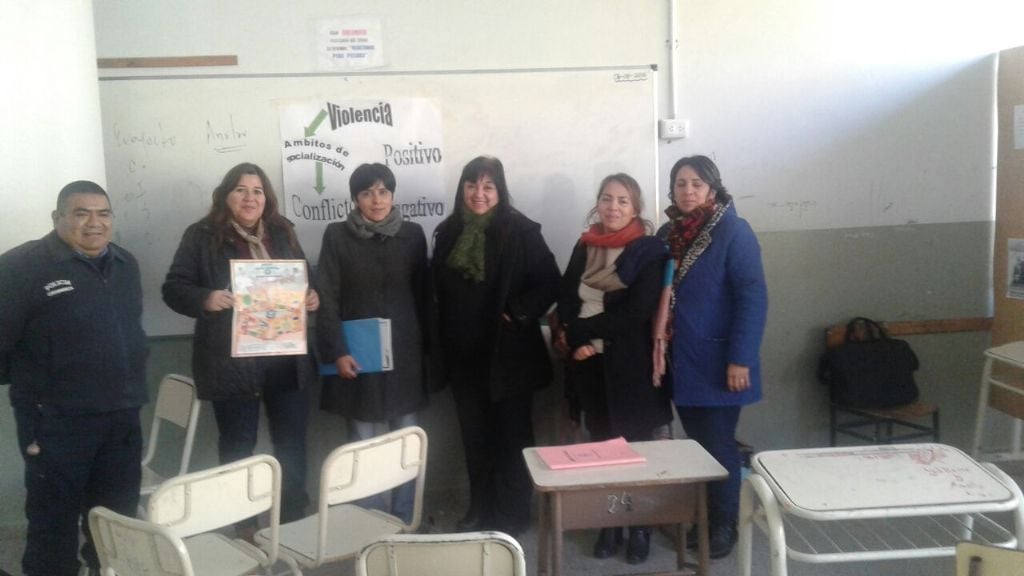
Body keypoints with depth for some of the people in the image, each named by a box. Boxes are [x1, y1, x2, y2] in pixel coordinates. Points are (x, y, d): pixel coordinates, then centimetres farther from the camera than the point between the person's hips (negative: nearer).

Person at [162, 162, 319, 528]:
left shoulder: (282, 232, 9)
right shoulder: (202, 235, -3)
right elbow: (174, 289, -4)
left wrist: (311, 298, -4)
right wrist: (206, 299, -24)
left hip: (286, 359, 4)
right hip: (231, 362, -3)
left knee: (292, 443, 11)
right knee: (237, 447, 10)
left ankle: (295, 521, 26)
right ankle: (243, 526, 26)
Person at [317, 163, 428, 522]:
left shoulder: (412, 234, 4)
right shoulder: (337, 236, -1)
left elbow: (422, 293, 8)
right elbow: (327, 299, -4)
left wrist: (425, 345, 5)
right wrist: (337, 351, -11)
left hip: (404, 353, 2)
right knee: (362, 442, 4)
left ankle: (404, 520, 19)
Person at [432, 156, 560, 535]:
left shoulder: (521, 231, -9)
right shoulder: (448, 233, 4)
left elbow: (549, 282, -8)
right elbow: (440, 291, 11)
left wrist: (517, 313, -16)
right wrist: (444, 347, 7)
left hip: (509, 352, -4)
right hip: (464, 354, 4)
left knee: (511, 434, 6)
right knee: (475, 436, 13)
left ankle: (512, 515, 17)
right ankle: (480, 509, 27)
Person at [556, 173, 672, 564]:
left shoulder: (650, 250, -5)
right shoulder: (584, 247, 10)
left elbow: (637, 311, -14)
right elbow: (566, 300, 5)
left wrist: (579, 331, -13)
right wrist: (579, 341, -13)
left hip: (631, 363, -4)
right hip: (591, 363, 4)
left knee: (636, 445, 4)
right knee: (601, 444, 10)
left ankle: (640, 528, 19)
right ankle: (608, 525, 23)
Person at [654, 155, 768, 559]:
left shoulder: (733, 231, -11)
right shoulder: (667, 234, 8)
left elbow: (753, 298, -15)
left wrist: (740, 358, -19)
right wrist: (658, 347, 8)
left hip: (716, 361, -5)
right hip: (680, 360, 5)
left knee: (718, 444, 4)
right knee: (696, 442, 14)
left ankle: (724, 526, 21)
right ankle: (701, 518, 28)